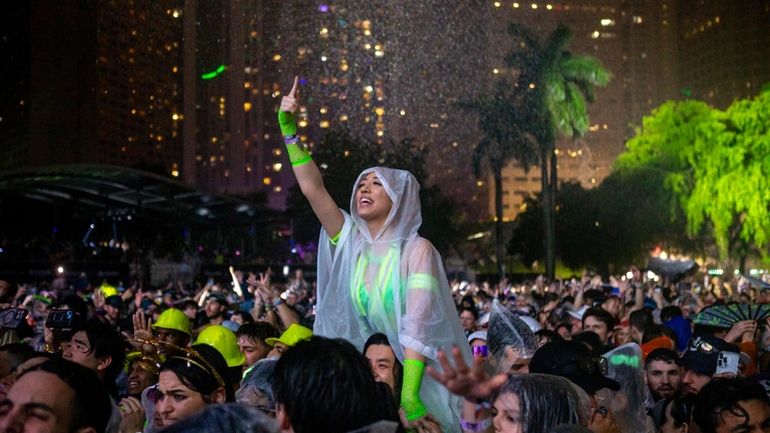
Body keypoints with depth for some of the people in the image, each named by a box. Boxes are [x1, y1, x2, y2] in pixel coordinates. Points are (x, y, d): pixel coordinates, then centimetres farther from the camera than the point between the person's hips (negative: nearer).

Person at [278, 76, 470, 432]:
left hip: (413, 374, -4)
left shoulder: (417, 250, -11)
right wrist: (288, 127, -9)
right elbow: (312, 187, -2)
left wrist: (409, 394, -30)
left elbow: (417, 325, -21)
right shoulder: (350, 241, 4)